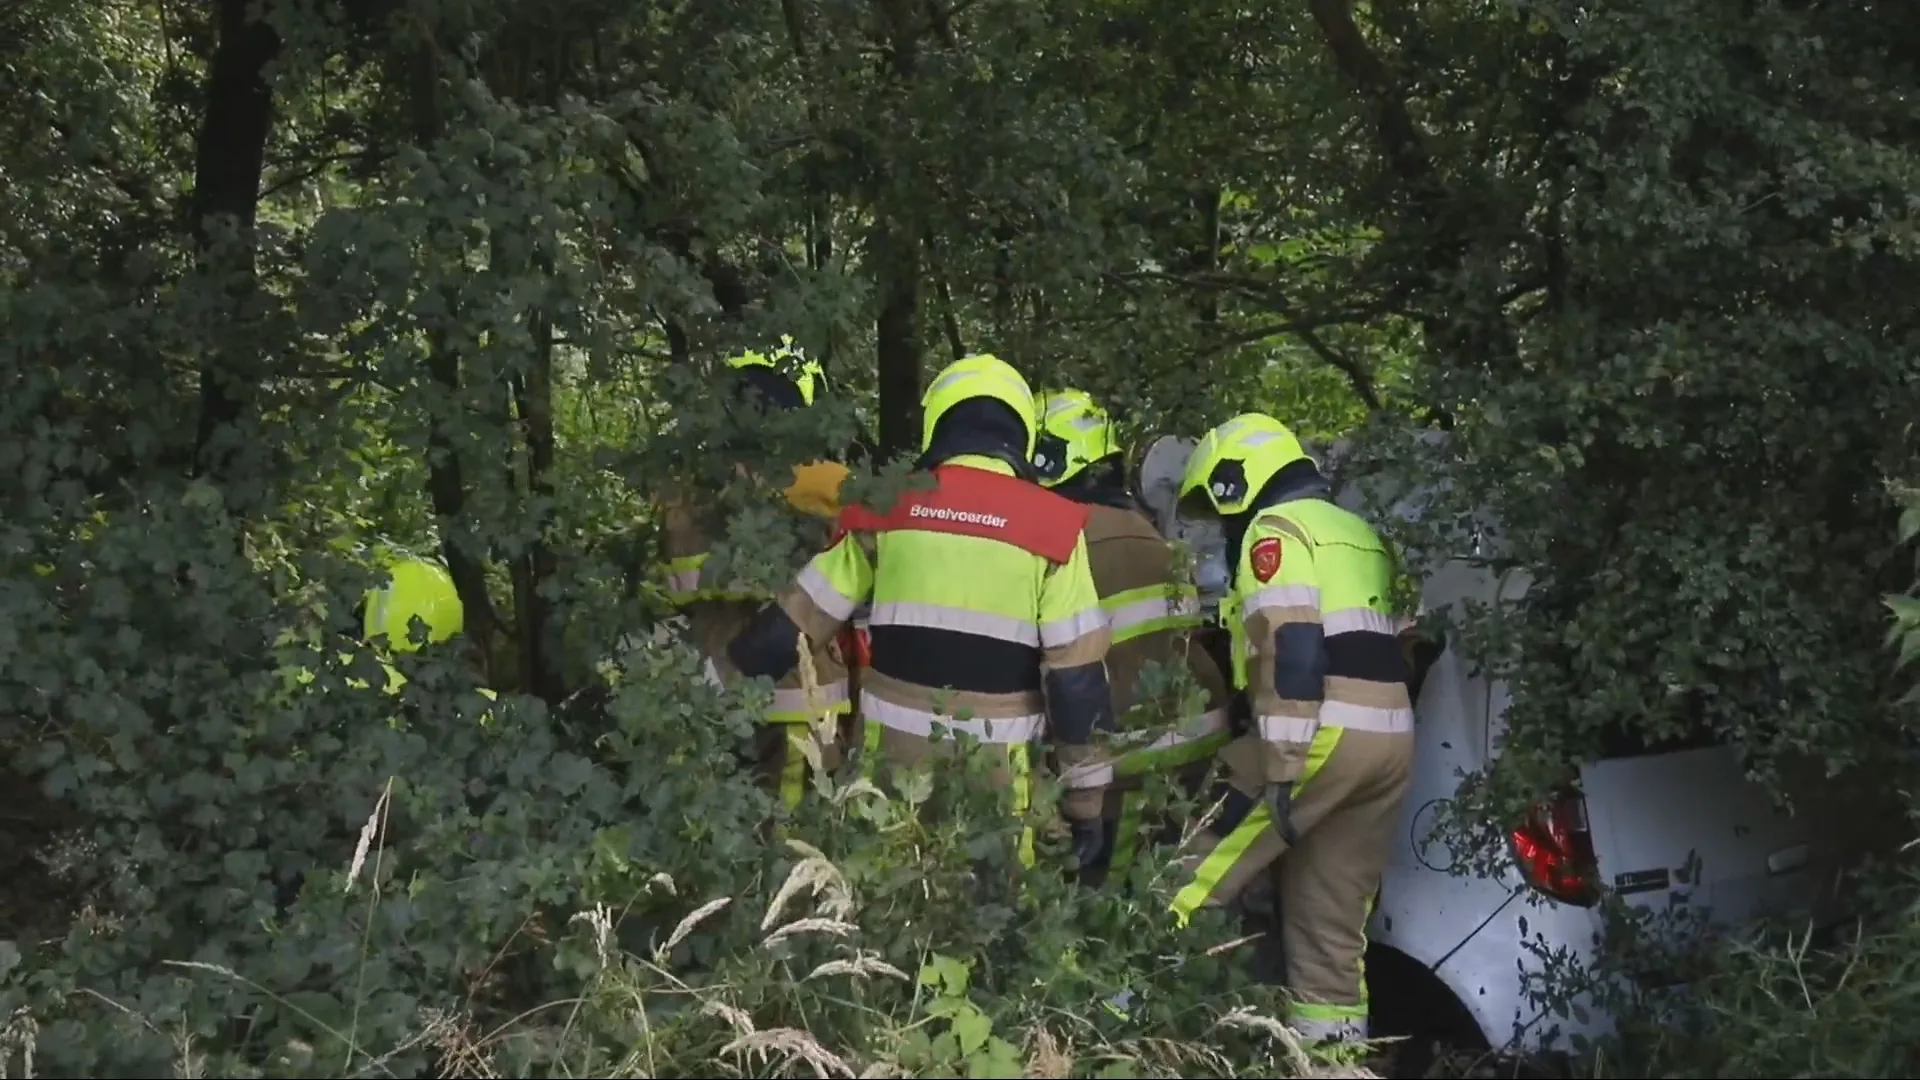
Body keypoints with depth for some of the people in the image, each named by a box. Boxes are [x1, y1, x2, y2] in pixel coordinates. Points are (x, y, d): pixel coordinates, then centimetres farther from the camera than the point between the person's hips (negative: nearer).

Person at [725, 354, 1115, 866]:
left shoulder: (889, 508, 0)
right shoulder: (1052, 525, -6)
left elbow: (794, 623, 5)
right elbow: (1078, 679, -7)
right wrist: (1084, 801, 1)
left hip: (893, 757, 2)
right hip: (993, 769, -2)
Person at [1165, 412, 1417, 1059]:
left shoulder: (1276, 530, -3)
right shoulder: (1356, 535, 26)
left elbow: (1291, 652, -16)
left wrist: (1282, 769, -20)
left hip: (1328, 735, -8)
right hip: (1390, 737, 9)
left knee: (1215, 857, -1)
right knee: (1333, 909, 10)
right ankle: (1334, 1039, 10)